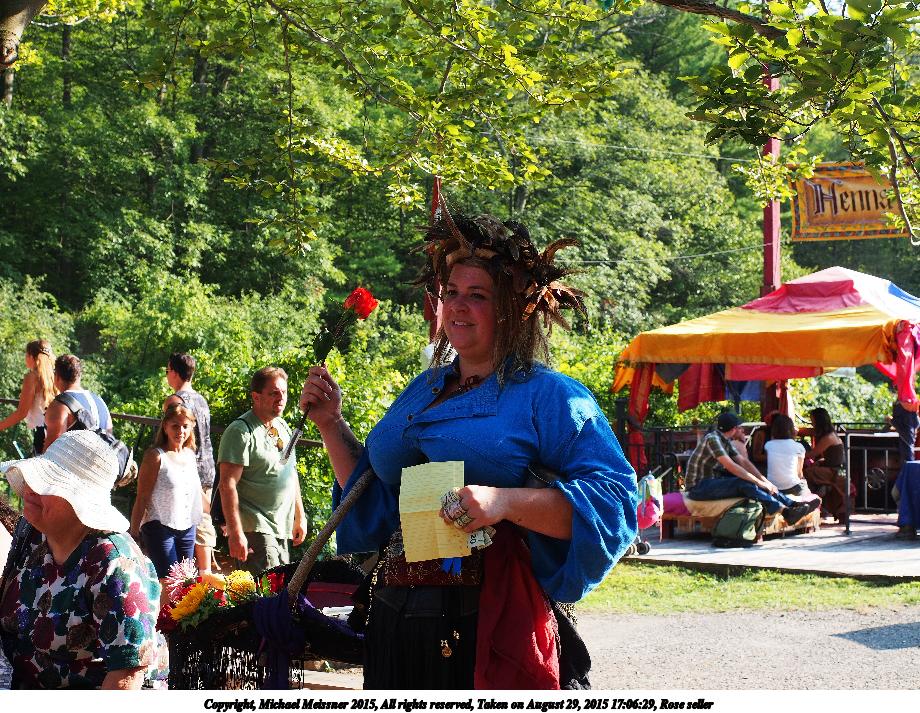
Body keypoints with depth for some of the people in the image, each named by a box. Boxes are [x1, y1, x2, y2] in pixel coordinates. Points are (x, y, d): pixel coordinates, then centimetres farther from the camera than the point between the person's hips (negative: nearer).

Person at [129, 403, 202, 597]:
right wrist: (134, 532, -11)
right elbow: (142, 498, -9)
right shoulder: (156, 456, -8)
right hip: (160, 528, -6)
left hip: (187, 528, 6)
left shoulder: (190, 455, 11)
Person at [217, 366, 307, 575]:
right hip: (255, 529, -8)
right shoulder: (241, 431, -12)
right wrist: (235, 532, -24)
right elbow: (228, 485, -18)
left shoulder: (283, 427, 14)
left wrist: (300, 516, 20)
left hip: (283, 530, 8)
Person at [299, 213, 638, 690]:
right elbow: (374, 499, 22)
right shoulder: (422, 391, 15)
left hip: (488, 630, -6)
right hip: (396, 622, 6)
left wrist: (505, 502, -28)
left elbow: (612, 499, -18)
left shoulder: (550, 396, -6)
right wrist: (331, 424, 11)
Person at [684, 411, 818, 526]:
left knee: (752, 483, -3)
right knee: (744, 484, -26)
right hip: (698, 487, -9)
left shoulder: (725, 441, 11)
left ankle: (792, 504, -5)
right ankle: (786, 512, -31)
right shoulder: (713, 439, -19)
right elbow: (732, 467, -26)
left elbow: (744, 461, 9)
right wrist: (760, 482, -23)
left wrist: (764, 481, -4)